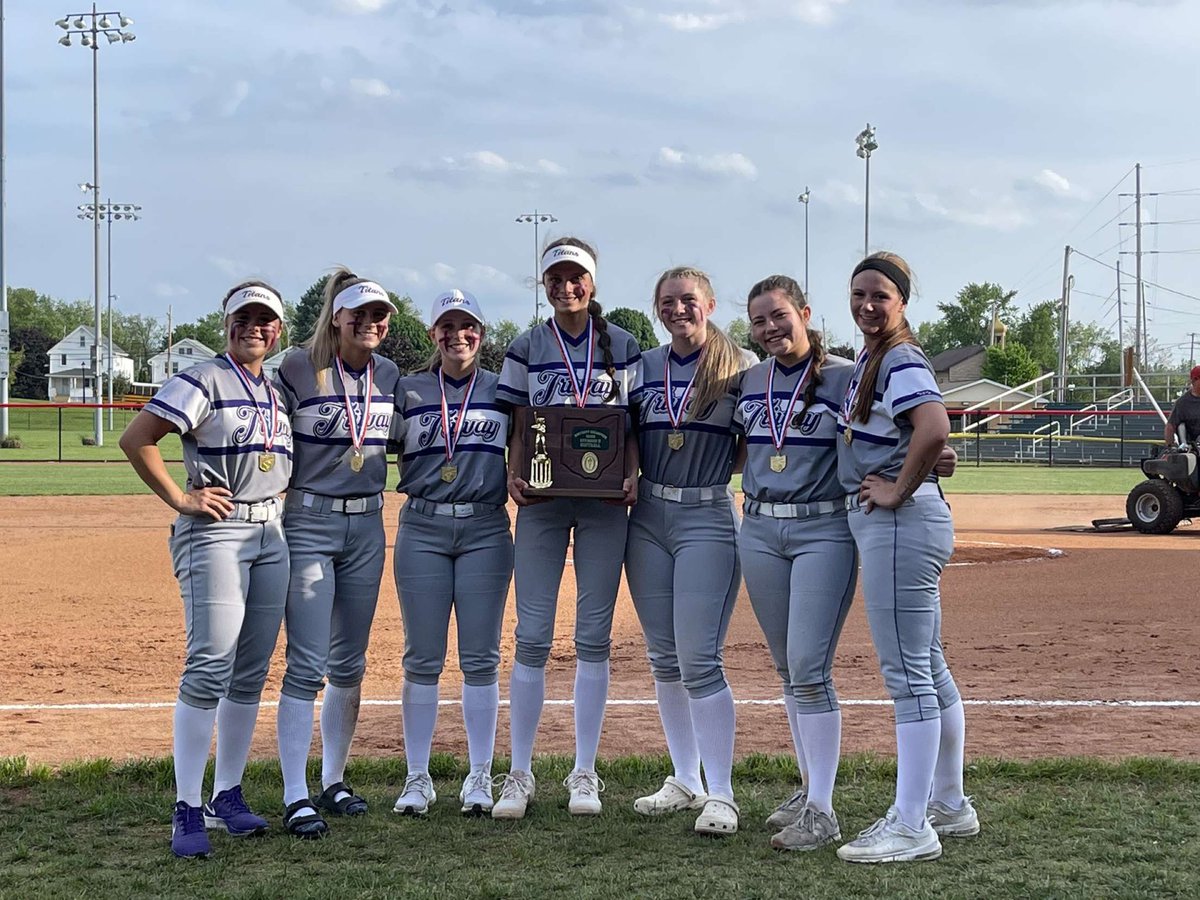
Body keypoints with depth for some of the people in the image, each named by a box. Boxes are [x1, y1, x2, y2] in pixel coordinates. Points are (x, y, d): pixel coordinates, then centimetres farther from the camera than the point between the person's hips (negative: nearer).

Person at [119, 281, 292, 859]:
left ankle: (228, 796, 18)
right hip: (215, 531, -7)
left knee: (252, 673, 8)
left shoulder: (278, 392, 16)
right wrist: (179, 498, -13)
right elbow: (135, 440, -12)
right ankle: (187, 810, -9)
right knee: (209, 668, -12)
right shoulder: (203, 382, -6)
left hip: (272, 533, 7)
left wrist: (278, 501, 14)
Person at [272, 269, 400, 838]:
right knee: (307, 665, -9)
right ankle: (295, 798, -5)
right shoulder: (299, 369, -8)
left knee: (350, 663, 11)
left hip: (367, 525, 5)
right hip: (308, 521, -5)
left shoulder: (389, 375, 8)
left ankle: (334, 783, 24)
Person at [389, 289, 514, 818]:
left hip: (486, 528, 0)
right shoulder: (409, 391, 9)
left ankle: (480, 777, 10)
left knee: (480, 657, 2)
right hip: (422, 528, 0)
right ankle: (417, 778, 10)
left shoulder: (503, 390, 9)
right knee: (422, 657, 2)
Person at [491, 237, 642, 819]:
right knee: (533, 635, -2)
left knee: (593, 635, 3)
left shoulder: (622, 347, 6)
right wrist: (513, 476, -12)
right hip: (542, 500, 0)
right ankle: (520, 774, 6)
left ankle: (584, 773, 12)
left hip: (604, 500, 0)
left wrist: (632, 477, -10)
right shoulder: (526, 349, 6)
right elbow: (516, 425, 6)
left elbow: (634, 424, 7)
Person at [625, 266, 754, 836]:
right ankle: (685, 781, 20)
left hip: (709, 517, -5)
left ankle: (720, 794, -5)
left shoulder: (740, 365, -1)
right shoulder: (645, 366, 11)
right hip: (648, 517, 5)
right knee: (663, 658, 9)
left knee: (699, 660, -11)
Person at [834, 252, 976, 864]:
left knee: (907, 674, -7)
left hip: (900, 523, -11)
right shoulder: (868, 360, 17)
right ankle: (950, 805, 28)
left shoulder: (903, 361, -14)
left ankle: (911, 826, -3)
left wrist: (898, 492, -20)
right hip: (881, 523, 11)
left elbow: (935, 428, -31)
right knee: (927, 668, 17)